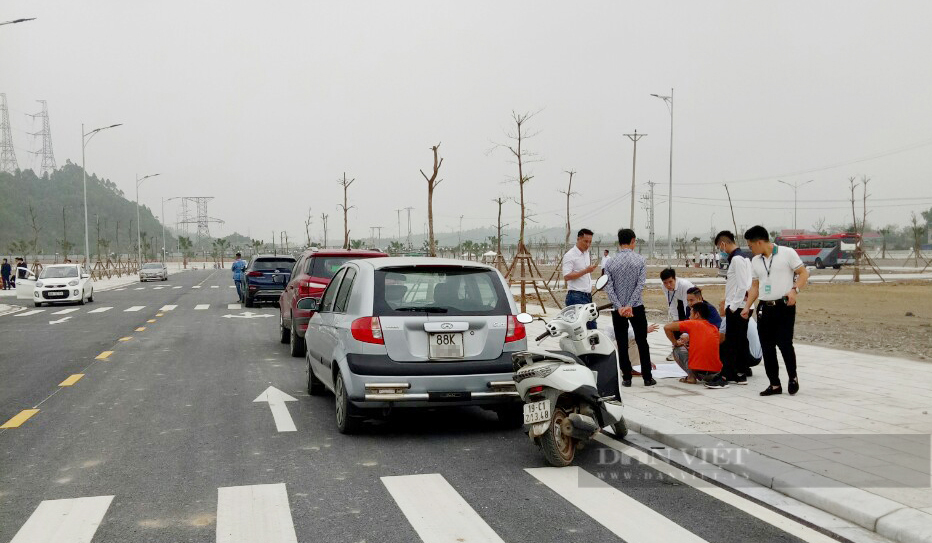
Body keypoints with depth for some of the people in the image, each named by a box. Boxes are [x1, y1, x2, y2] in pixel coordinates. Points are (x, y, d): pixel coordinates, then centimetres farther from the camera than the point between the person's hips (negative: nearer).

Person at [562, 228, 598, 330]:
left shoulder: (586, 253, 16)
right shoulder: (570, 255, -12)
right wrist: (585, 271, -23)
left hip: (587, 296, 9)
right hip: (576, 297, -9)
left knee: (592, 327, 11)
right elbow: (566, 276, -21)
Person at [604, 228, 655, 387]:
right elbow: (641, 284, -12)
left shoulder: (610, 262, 0)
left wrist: (619, 307, -12)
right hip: (637, 307, -1)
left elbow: (608, 287, -8)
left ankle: (626, 378, 8)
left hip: (617, 309, 1)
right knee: (642, 342, 8)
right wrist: (630, 305, -15)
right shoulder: (640, 260, -4)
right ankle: (647, 377, 10)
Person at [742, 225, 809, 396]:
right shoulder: (755, 261, 12)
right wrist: (747, 307, 7)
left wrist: (794, 290, -19)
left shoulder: (787, 253, -4)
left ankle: (793, 377, 14)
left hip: (784, 306, -5)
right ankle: (774, 384, 13)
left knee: (784, 343, -10)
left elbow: (803, 273, -3)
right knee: (767, 347, 4)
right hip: (764, 307, 5)